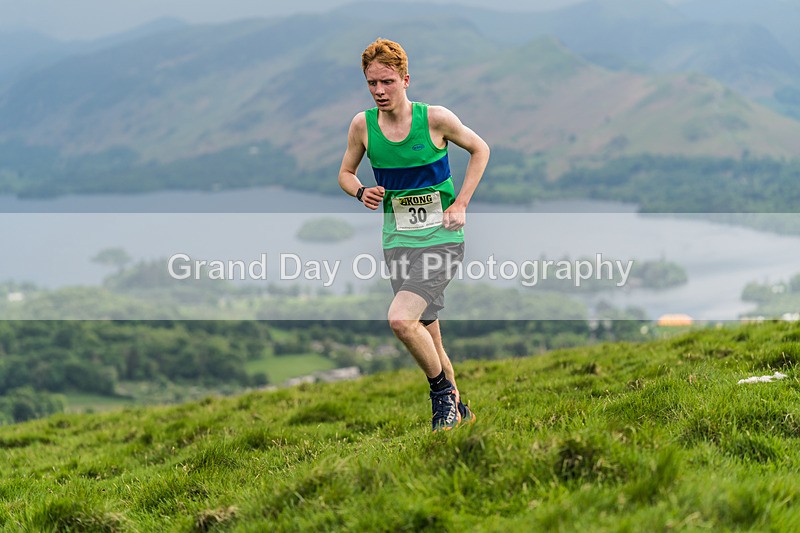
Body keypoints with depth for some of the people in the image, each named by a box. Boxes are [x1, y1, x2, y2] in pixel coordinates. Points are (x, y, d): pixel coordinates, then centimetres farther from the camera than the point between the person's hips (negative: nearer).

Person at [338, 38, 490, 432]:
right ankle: (457, 408, 28)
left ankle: (442, 390, -1)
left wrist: (460, 204, -3)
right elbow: (345, 173, 14)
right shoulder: (363, 125, -1)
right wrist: (361, 192, -9)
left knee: (401, 319, -23)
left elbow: (479, 149, 6)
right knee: (428, 336, 7)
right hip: (398, 243, 4)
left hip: (442, 239, -4)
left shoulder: (435, 118, -10)